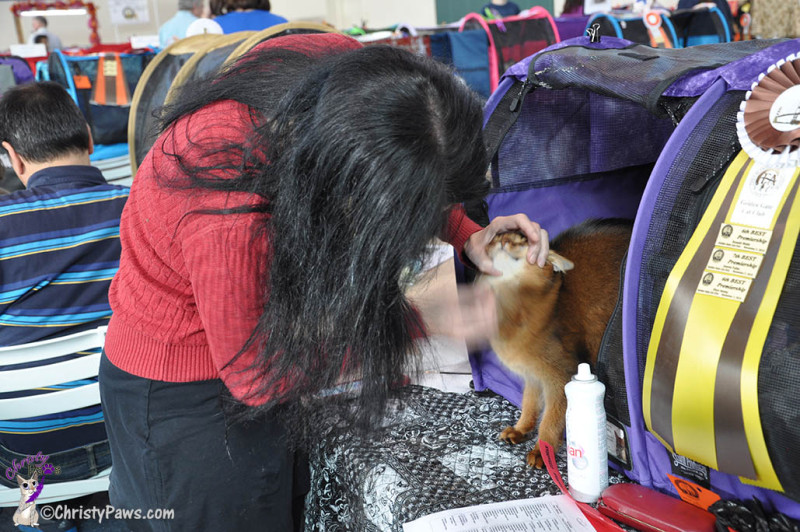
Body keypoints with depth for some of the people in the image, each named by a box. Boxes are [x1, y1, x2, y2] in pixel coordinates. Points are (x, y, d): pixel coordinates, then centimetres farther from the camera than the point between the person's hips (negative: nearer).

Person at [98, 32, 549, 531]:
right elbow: (257, 375, -24)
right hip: (183, 396, -7)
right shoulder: (232, 222, -42)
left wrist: (467, 235, -14)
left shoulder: (348, 70, -22)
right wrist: (417, 318, -24)